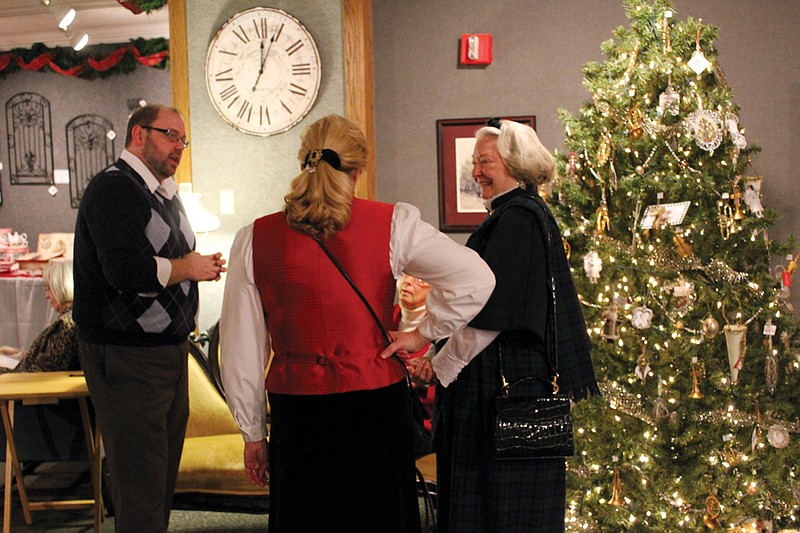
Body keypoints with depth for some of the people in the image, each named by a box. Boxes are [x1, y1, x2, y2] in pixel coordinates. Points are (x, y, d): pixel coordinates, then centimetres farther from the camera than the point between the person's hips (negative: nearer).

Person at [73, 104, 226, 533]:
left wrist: (202, 266, 3)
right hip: (127, 358, -10)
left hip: (169, 351, 10)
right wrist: (188, 267, -14)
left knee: (164, 475, 17)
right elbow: (127, 271, -28)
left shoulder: (163, 192, 17)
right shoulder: (113, 188, -14)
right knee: (140, 485, -6)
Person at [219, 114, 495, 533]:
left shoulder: (254, 239, -3)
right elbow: (476, 280, -9)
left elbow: (241, 350, 0)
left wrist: (253, 434, 10)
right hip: (375, 405, -1)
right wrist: (422, 333, 1)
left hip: (297, 414, 1)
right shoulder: (392, 224, -7)